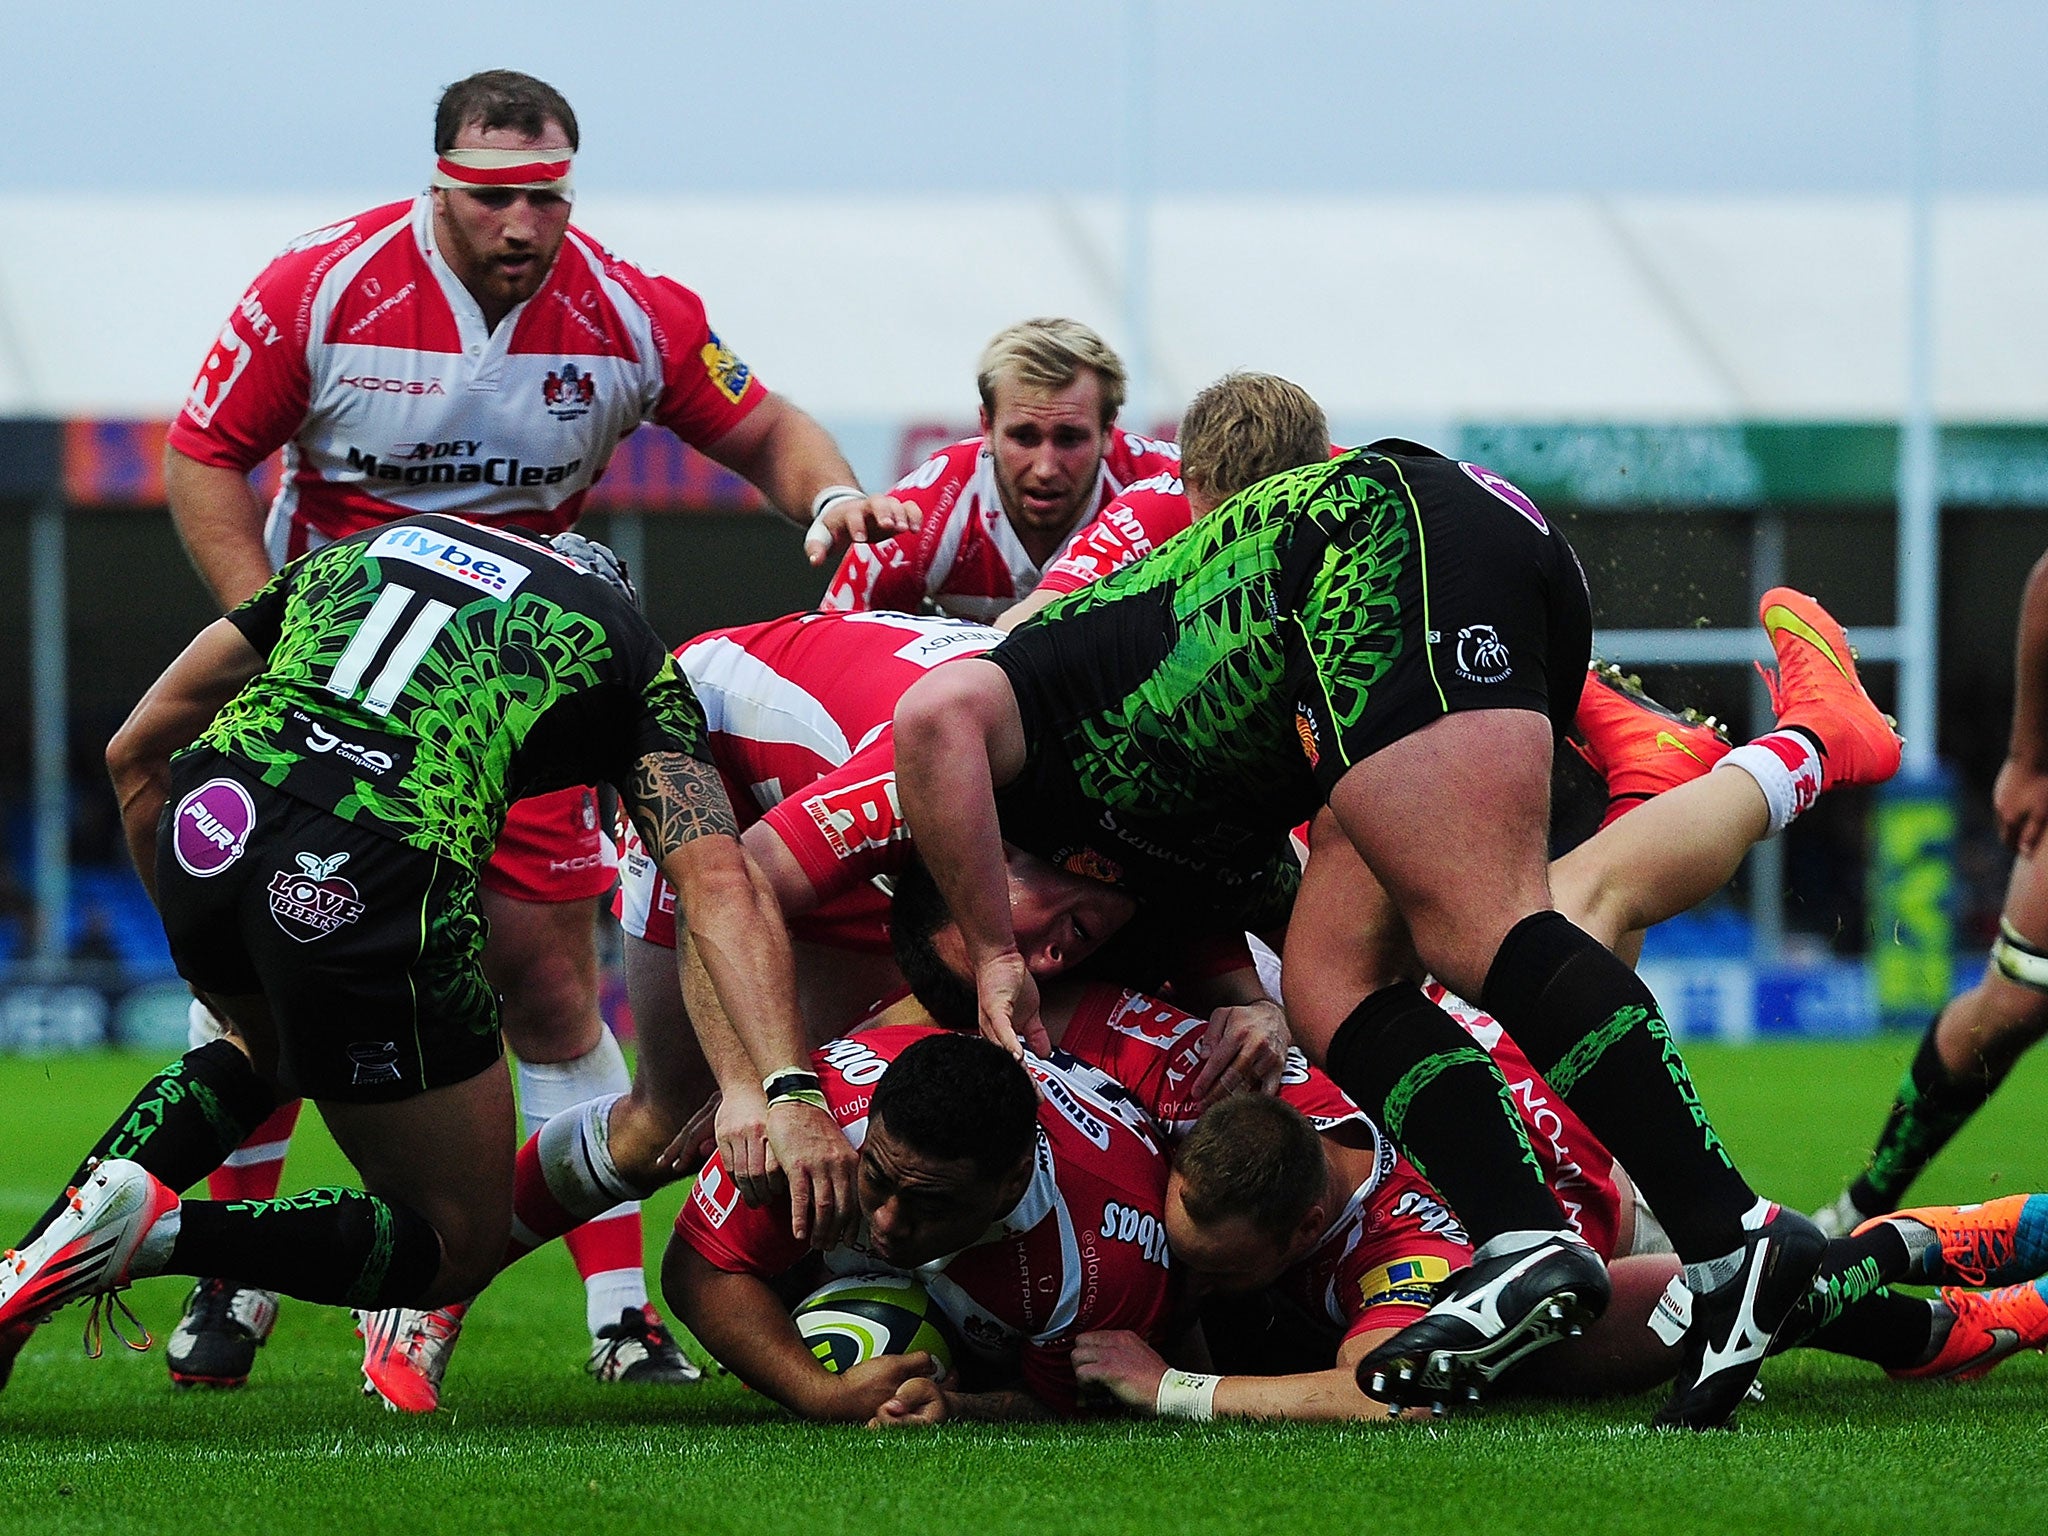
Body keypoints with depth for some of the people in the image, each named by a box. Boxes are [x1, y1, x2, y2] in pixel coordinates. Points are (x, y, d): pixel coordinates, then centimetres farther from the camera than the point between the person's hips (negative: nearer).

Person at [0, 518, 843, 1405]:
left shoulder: (352, 551, 32)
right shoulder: (626, 651, 21)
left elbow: (135, 752, 31)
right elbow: (719, 884, 4)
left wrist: (210, 950, 43)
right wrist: (790, 1092, -6)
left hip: (204, 826, 5)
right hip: (371, 882, -5)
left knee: (266, 1047, 40)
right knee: (458, 1248, 15)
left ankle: (71, 1227, 15)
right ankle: (158, 1231, -9)